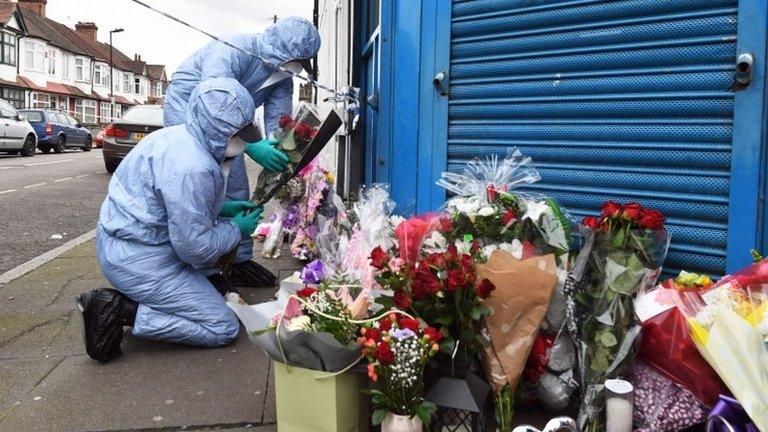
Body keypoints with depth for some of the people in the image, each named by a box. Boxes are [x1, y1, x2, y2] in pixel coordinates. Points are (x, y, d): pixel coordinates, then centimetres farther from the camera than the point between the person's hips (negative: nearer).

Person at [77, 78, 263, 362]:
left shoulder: (180, 137, 4)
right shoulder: (192, 168, -27)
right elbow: (195, 248, -22)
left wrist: (224, 209, 10)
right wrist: (237, 229, -6)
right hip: (139, 261, -10)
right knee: (224, 328, -5)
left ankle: (123, 300, 11)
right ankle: (124, 311, -10)